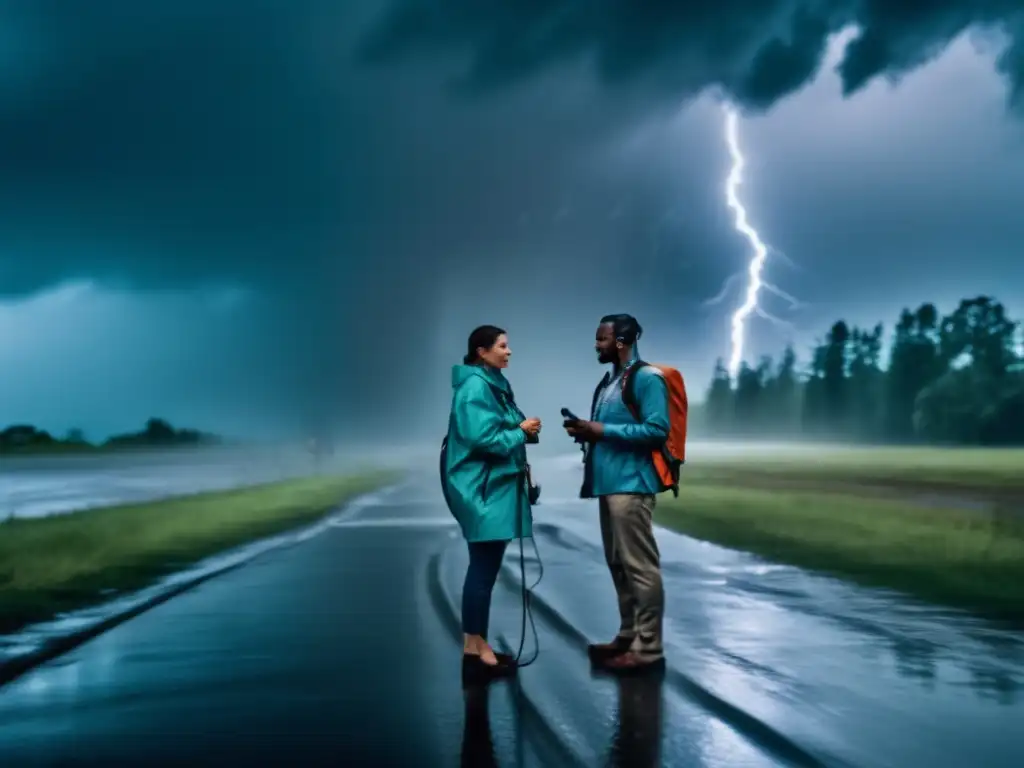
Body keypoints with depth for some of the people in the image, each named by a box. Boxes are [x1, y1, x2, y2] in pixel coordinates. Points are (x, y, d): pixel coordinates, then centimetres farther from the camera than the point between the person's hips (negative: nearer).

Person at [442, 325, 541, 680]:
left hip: (495, 486, 10)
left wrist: (524, 430, 3)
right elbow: (482, 437, -23)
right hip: (482, 488, -10)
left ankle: (477, 645, 19)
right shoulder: (475, 386, -15)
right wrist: (521, 431, -12)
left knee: (485, 568, 13)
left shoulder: (493, 383, 16)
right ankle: (474, 648, 1)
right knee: (483, 568, -6)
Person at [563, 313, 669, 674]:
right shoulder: (609, 381, 19)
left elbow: (657, 430, -17)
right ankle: (628, 637, 22)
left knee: (640, 566, -6)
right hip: (610, 483, 10)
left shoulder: (647, 378, -9)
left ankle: (647, 649, -2)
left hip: (631, 485, -10)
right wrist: (588, 431, 5)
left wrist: (602, 430, -16)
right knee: (619, 565, 13)